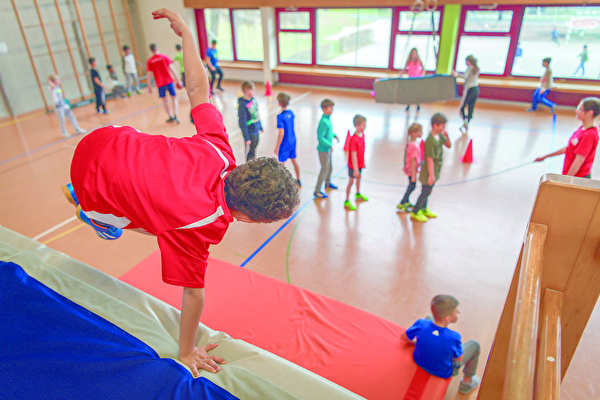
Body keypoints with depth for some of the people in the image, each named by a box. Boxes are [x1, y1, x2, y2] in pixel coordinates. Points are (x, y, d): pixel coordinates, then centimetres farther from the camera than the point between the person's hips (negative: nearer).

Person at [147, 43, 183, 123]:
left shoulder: (149, 61, 1)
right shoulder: (164, 57, 0)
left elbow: (149, 75, -1)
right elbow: (172, 69, -4)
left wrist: (149, 86, 7)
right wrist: (178, 80, -1)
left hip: (160, 83, 1)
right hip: (169, 81, -1)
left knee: (164, 100, 13)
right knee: (174, 98, 5)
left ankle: (170, 117, 13)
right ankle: (175, 116, -11)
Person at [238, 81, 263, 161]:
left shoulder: (253, 99, 0)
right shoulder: (242, 105, -24)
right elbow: (242, 123, -21)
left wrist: (260, 127, 21)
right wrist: (246, 138, -19)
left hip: (256, 130, 8)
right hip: (250, 133, -8)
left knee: (255, 145, 22)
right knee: (250, 152, 7)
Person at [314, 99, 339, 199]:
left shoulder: (328, 119, 3)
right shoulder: (323, 122, -27)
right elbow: (320, 138, -28)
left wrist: (334, 135, 8)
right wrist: (330, 145, -25)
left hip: (328, 149, 9)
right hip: (323, 150, -9)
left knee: (329, 167, 25)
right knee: (324, 169, -1)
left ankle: (328, 183, 48)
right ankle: (317, 191, 9)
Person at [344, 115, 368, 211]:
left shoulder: (362, 134, -3)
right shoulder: (354, 139, -30)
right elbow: (353, 155, -28)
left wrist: (363, 162, 16)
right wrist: (355, 169, -26)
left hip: (359, 163, 9)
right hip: (353, 165, -8)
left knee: (358, 177, 26)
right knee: (351, 181, 3)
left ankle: (358, 194, 50)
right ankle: (347, 201, 16)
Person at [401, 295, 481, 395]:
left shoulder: (421, 324, -29)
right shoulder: (454, 338, -36)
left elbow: (404, 337, -12)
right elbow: (459, 358, -16)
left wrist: (415, 342, 9)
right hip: (444, 373, -3)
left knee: (429, 318, 15)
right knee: (474, 345, 17)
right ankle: (466, 384, 36)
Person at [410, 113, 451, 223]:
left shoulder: (439, 136, 1)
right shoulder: (430, 140, -26)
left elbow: (448, 145, 14)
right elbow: (429, 159, -26)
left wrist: (446, 136, -7)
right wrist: (431, 175, -25)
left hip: (435, 171, 9)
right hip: (429, 172, -9)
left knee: (427, 191, 22)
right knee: (426, 192, 2)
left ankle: (424, 209, 39)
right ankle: (415, 212, 18)